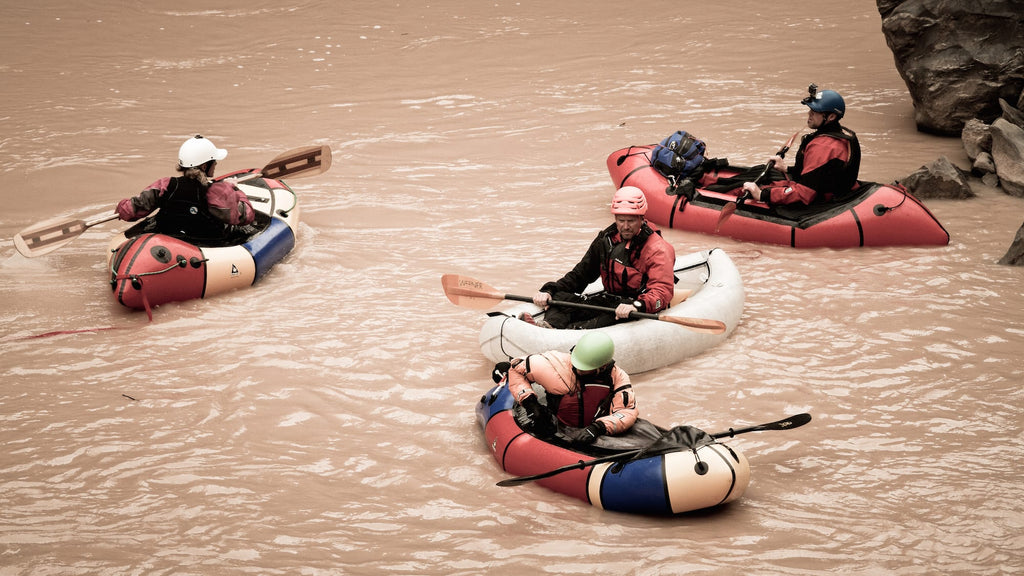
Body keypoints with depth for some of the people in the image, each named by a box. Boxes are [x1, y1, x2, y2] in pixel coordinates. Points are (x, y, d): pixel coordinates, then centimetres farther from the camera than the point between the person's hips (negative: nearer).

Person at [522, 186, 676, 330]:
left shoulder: (657, 249, -11)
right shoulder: (606, 239, 9)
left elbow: (662, 292, -23)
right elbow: (581, 274, 15)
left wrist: (637, 306, -44)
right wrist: (548, 290, -1)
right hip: (609, 301, 6)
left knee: (619, 315, -41)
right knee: (561, 297, -13)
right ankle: (551, 324, -46)